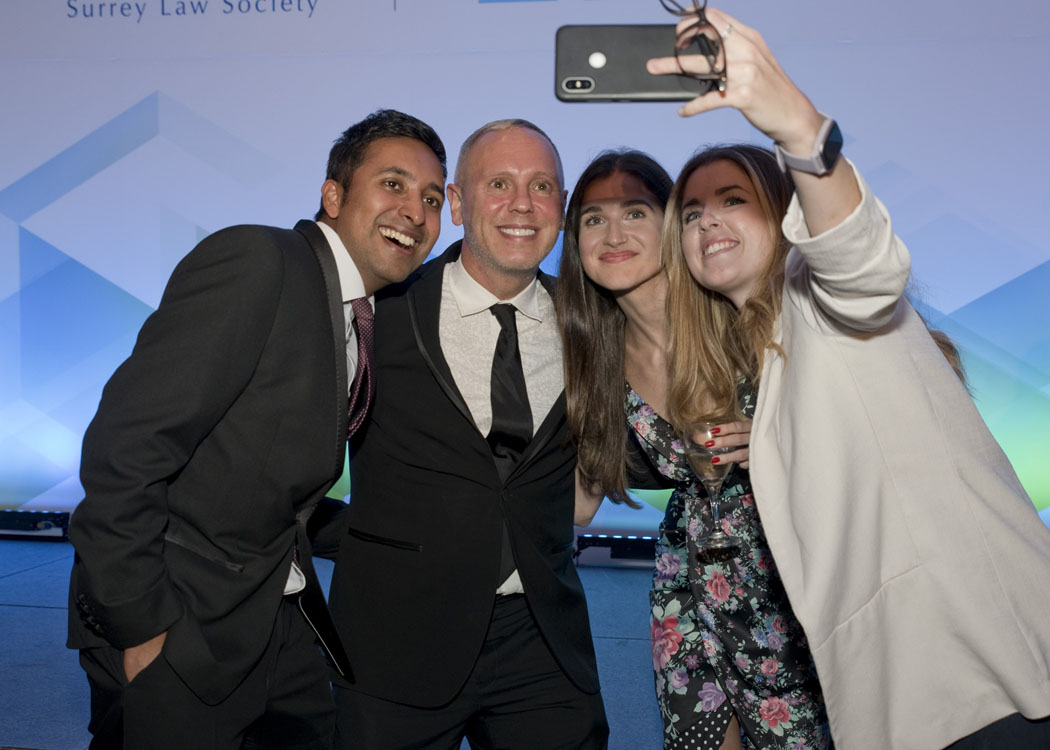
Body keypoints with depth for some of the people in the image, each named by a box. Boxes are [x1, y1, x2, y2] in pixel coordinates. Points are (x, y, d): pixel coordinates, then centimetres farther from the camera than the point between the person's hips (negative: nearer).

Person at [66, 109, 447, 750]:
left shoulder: (372, 318, 9)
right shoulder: (255, 262, -17)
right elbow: (124, 448, -22)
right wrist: (140, 628, -20)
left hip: (276, 621, 8)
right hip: (176, 627, -8)